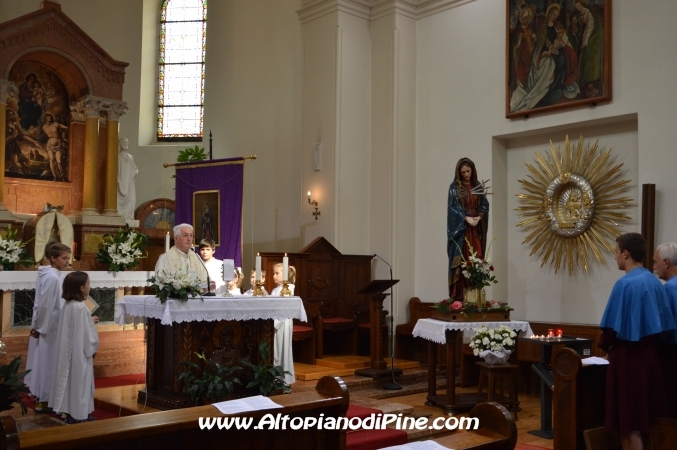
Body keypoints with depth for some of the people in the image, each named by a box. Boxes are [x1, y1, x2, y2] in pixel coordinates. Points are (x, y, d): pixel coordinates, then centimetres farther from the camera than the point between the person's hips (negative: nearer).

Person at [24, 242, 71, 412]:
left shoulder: (48, 274, 8)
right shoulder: (52, 277, -22)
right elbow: (45, 305, -22)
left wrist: (38, 325, 15)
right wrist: (39, 326, -12)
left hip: (46, 325, 9)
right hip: (48, 327, -9)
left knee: (43, 363, 18)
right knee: (47, 363, 1)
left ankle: (40, 394, 29)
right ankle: (43, 400, 11)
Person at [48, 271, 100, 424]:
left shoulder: (67, 305, 4)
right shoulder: (81, 307, -22)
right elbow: (87, 334, -20)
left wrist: (90, 321, 15)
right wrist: (93, 348, -7)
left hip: (69, 352, 9)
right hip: (80, 353, -9)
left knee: (70, 380, 15)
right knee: (79, 381, 2)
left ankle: (69, 411, 25)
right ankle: (79, 414, 10)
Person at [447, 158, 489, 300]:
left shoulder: (478, 186, 12)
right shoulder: (454, 187, 1)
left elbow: (485, 205, 8)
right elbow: (453, 207, -7)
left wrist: (478, 217, -11)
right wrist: (466, 218, -19)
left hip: (476, 229, 4)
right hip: (460, 228, -4)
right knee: (460, 260, -6)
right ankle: (458, 295, -6)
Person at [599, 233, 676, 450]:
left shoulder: (625, 284, -19)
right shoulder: (654, 281, 6)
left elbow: (613, 325, -18)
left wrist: (604, 345, 0)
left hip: (627, 355, -8)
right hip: (649, 352, 8)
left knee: (628, 421, 1)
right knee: (643, 416, 16)